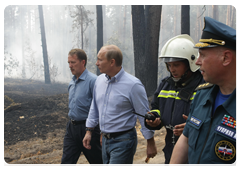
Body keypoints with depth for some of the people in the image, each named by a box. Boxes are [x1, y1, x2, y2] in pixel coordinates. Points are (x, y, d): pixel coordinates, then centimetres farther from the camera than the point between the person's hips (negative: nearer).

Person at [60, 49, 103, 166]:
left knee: (98, 163, 10)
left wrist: (102, 133, -19)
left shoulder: (93, 80, -16)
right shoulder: (72, 83, 10)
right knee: (66, 163, 4)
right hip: (72, 127, 7)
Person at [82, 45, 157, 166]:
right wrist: (89, 131, 15)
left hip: (123, 142, -7)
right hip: (105, 140, 7)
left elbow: (144, 115, -10)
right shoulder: (99, 80, 5)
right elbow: (94, 109, 17)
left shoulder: (133, 85, -15)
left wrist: (150, 144, -7)